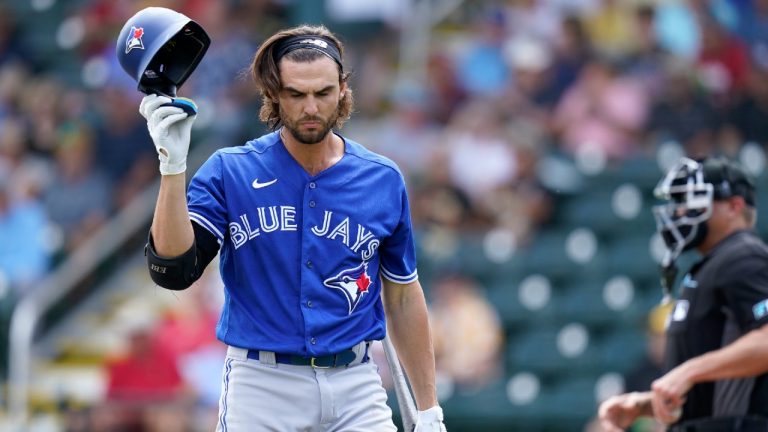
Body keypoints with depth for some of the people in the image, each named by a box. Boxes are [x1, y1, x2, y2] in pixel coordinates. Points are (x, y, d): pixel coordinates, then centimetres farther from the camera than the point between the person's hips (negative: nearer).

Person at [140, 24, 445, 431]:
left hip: (353, 385, 2)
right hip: (260, 385, -1)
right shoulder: (229, 172, -1)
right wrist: (172, 165, -21)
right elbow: (172, 269, -12)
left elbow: (402, 297, 13)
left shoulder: (383, 180, 6)